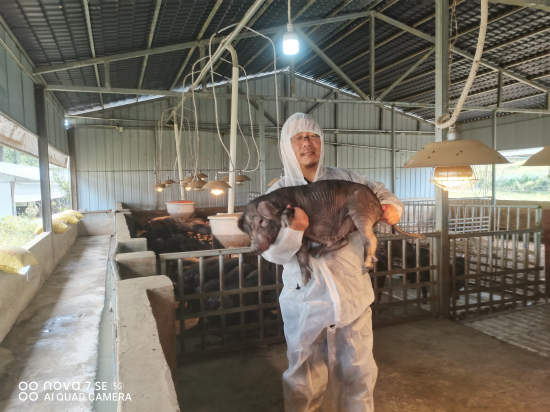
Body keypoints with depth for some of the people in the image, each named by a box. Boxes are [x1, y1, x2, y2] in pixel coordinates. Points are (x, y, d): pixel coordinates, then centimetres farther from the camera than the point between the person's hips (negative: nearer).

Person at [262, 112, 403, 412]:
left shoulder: (345, 179, 1)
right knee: (306, 378, 13)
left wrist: (391, 207, -6)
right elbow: (272, 252, -11)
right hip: (307, 299, -1)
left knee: (357, 372, 16)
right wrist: (293, 228, -30)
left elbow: (379, 193, 16)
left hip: (353, 294, 2)